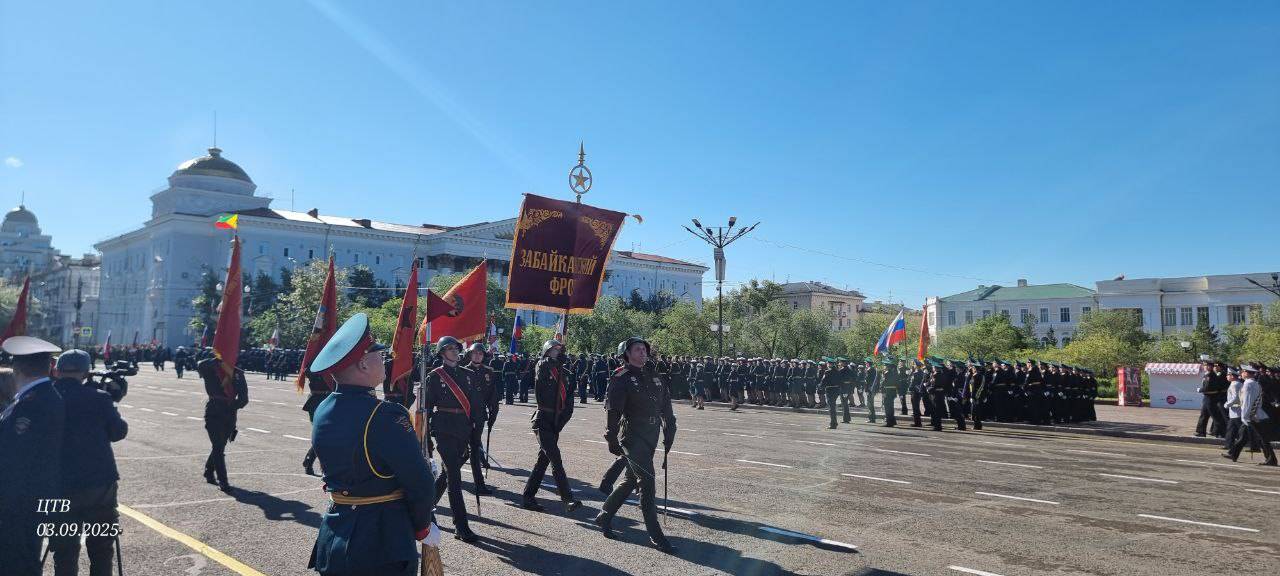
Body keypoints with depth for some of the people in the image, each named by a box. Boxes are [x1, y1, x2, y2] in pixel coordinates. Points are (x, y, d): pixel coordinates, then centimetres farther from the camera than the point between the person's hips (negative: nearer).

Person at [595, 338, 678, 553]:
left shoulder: (653, 377, 15)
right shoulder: (621, 378, -8)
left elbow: (666, 407, 19)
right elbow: (613, 410, -13)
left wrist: (669, 434, 15)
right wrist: (612, 440, -17)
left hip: (651, 438, 8)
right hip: (632, 437, -8)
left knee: (631, 480, 17)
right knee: (648, 483, -10)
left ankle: (604, 516, 34)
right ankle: (656, 535, -2)